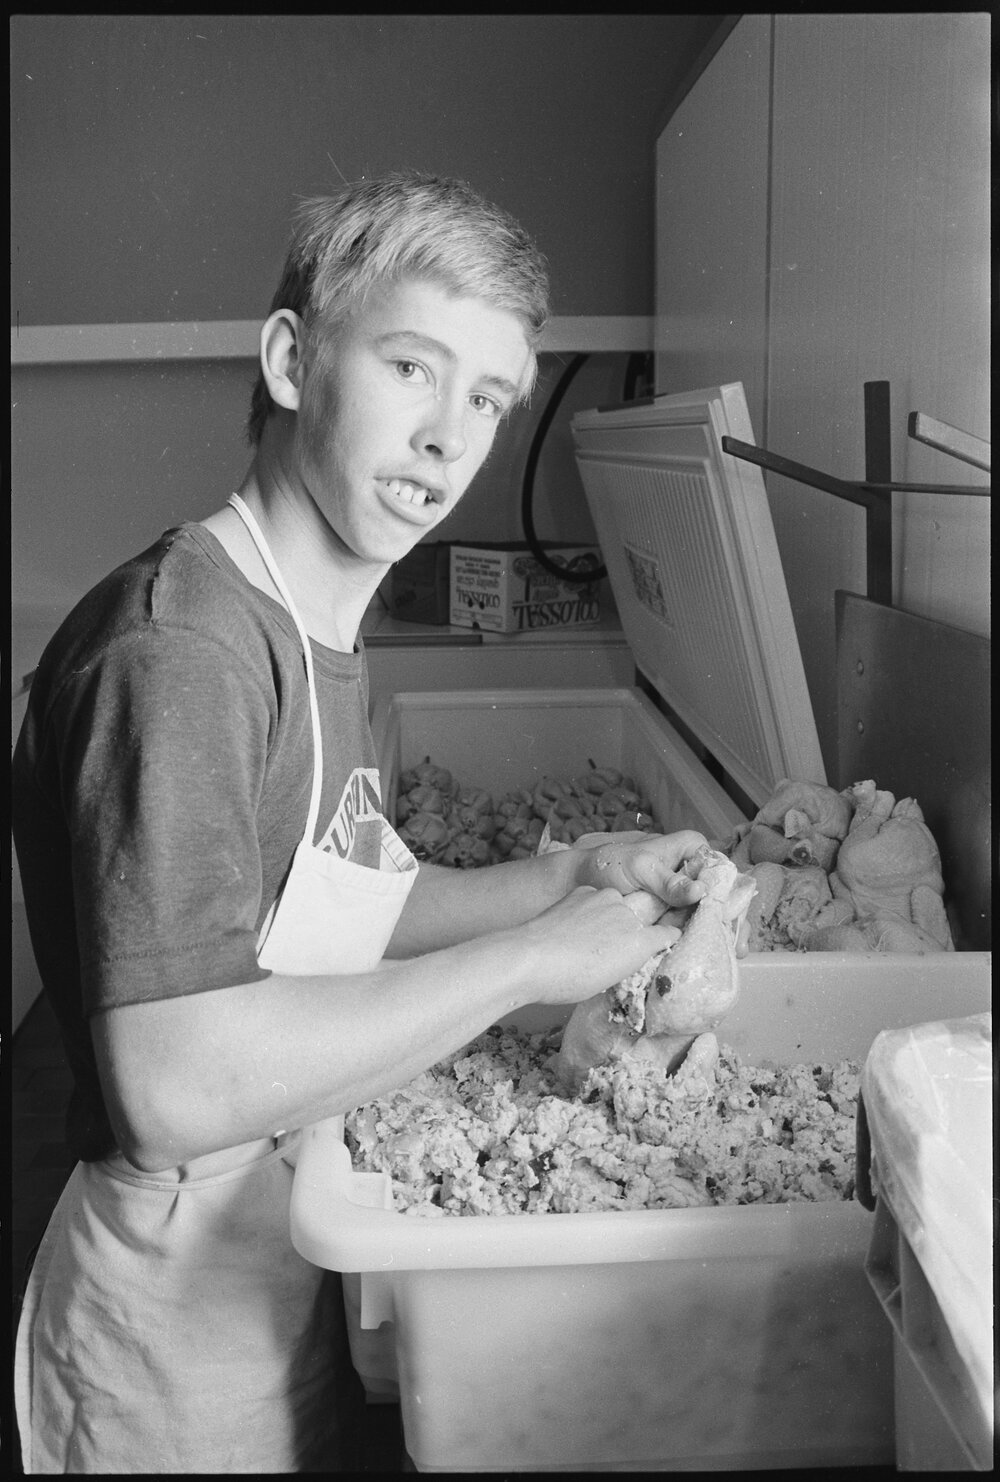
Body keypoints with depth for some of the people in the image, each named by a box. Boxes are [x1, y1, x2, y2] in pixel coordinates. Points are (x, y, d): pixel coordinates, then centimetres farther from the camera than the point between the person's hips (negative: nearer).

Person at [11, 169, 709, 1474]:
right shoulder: (176, 652, -26)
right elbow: (179, 1088, -32)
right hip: (177, 1313, -8)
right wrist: (528, 958, -25)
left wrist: (574, 877, -2)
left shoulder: (321, 631, 4)